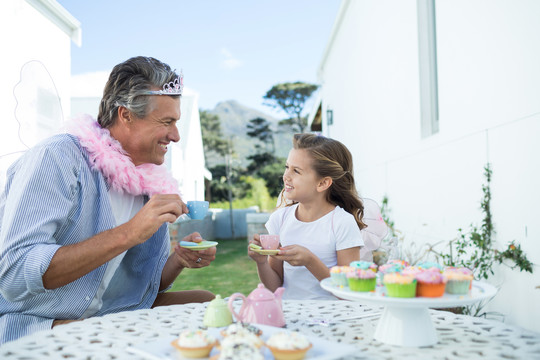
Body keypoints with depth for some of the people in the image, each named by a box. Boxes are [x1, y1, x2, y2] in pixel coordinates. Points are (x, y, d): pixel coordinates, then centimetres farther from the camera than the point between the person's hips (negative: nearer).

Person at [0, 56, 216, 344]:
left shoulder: (156, 185, 3)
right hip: (28, 325, -7)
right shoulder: (58, 158, -17)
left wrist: (179, 259, -10)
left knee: (206, 302, -4)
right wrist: (128, 234, -31)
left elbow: (148, 283, 13)